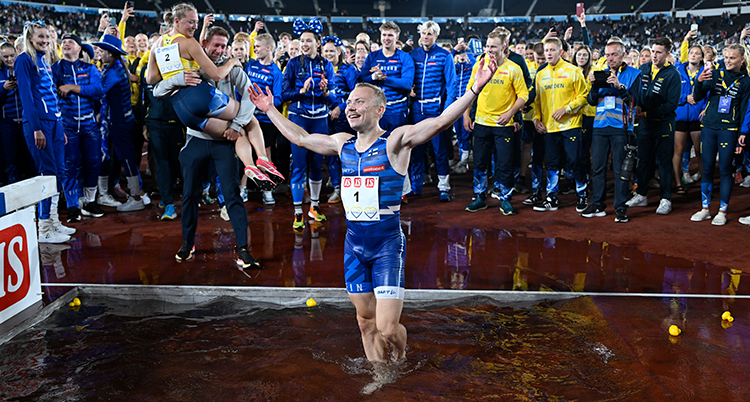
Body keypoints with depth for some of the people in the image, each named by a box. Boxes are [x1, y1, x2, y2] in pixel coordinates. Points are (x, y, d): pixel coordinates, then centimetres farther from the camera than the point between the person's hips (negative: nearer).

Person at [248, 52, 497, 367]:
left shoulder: (396, 141, -7)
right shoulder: (343, 144, 10)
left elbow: (441, 121, -19)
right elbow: (300, 137, 23)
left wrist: (475, 89, -30)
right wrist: (270, 110, 29)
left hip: (388, 242, -5)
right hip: (354, 243, 6)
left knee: (388, 329, -7)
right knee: (366, 322, 13)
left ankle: (401, 364, 25)